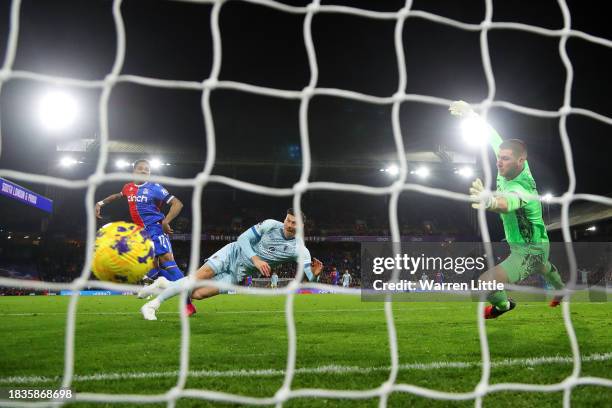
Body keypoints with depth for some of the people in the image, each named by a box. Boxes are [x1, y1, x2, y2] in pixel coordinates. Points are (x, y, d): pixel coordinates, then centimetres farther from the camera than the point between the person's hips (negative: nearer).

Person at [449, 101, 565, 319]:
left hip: (529, 251, -10)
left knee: (486, 283, -20)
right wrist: (472, 114, -13)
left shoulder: (522, 188, -38)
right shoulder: (512, 167, -14)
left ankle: (503, 305, 14)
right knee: (544, 268, 40)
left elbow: (508, 203, -63)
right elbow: (494, 137, -4)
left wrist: (489, 201, -85)